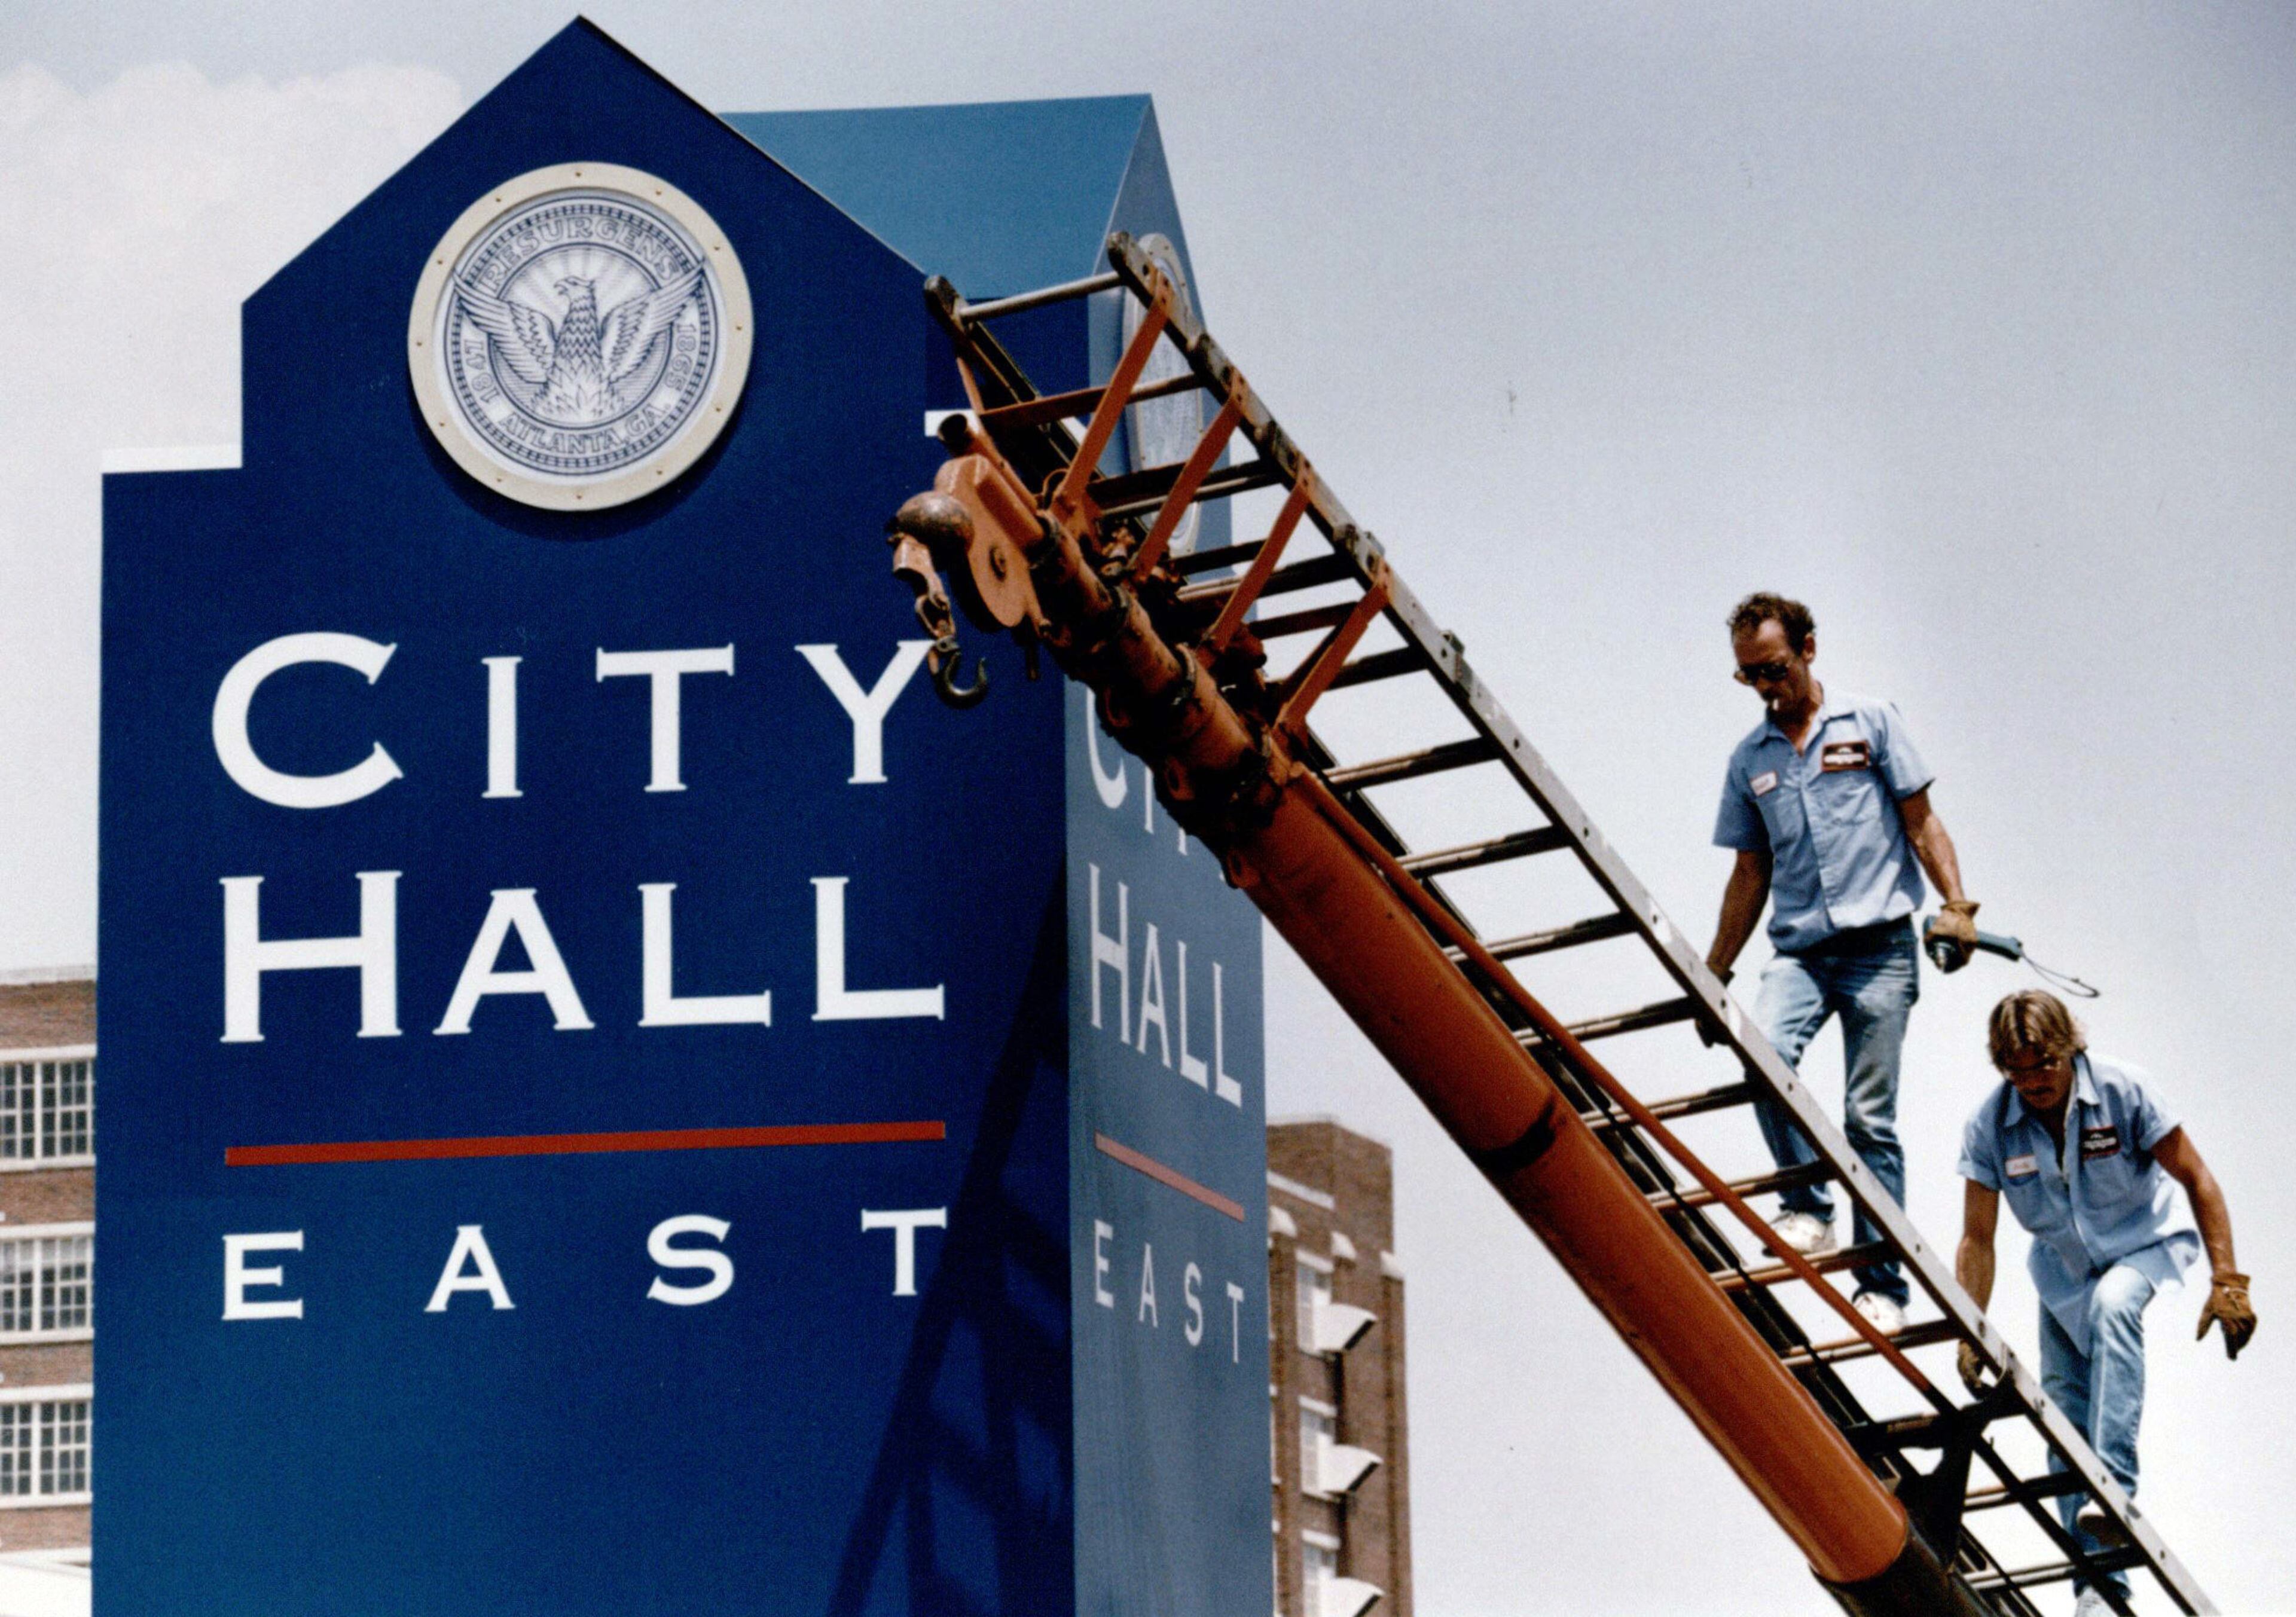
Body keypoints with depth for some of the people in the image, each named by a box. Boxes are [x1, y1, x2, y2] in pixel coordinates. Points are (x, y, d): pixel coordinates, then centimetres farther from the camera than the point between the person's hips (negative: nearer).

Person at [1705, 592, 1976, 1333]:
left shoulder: (1869, 723, 7)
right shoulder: (1749, 760, 16)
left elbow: (1921, 820, 5)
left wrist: (1957, 904, -10)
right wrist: (1714, 974, 16)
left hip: (1879, 945, -3)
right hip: (1799, 951, 3)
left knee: (1870, 1118, -4)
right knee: (1765, 1051, -29)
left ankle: (1883, 1284, 0)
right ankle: (1807, 1208, -17)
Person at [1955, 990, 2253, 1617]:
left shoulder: (2124, 1093, -23)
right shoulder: (1989, 1125, -17)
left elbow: (2195, 1178, -17)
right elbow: (1977, 1240, -12)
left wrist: (2226, 1281, -22)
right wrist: (1969, 1334, -19)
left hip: (2144, 1244, -4)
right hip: (2064, 1268, 4)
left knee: (2111, 1305, -37)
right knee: (2067, 1420, -2)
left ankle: (2113, 1489, -43)